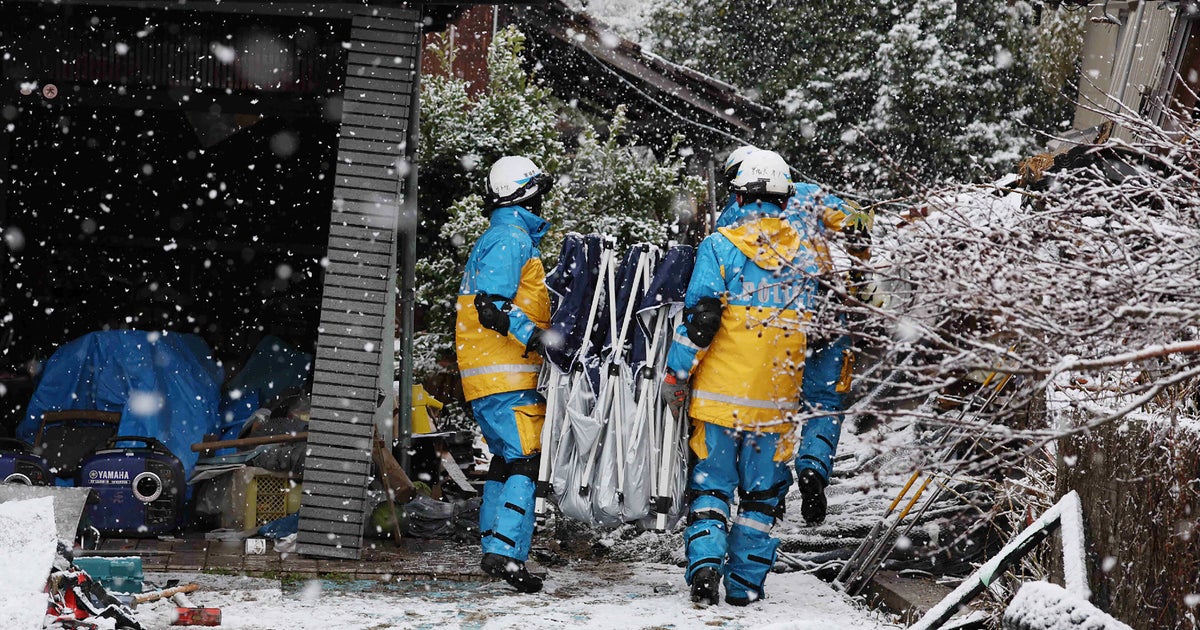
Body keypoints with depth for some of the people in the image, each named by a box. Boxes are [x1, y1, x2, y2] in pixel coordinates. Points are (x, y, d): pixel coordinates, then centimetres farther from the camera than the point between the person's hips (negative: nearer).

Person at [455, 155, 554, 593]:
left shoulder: (492, 240, 21)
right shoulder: (513, 239, -10)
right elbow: (493, 309, -21)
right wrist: (540, 338, -23)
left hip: (482, 376, 10)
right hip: (507, 376, -10)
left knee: (506, 458, 17)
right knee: (524, 460, -13)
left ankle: (494, 547, 22)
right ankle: (506, 551, -21)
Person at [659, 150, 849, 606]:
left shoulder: (720, 246, -4)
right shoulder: (811, 253, 6)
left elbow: (700, 318, -10)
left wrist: (676, 375, -1)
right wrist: (819, 391, 17)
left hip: (721, 393, -2)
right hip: (778, 400, 2)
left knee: (711, 482, 7)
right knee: (763, 492, 11)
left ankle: (706, 562, -11)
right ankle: (745, 583, 12)